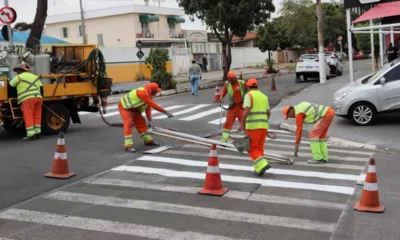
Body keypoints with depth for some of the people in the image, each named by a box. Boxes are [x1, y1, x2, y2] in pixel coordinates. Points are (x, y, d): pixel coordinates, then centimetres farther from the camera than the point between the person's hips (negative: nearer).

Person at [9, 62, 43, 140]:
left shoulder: (19, 77, 5)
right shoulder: (35, 76, 23)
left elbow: (10, 86, 9)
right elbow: (41, 88, 19)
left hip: (28, 99, -6)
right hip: (38, 98, 6)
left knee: (28, 117, -5)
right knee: (37, 116, 10)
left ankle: (31, 134, -10)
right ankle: (38, 133, 10)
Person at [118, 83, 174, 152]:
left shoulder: (148, 95, -2)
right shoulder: (142, 93, -33)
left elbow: (148, 107, -1)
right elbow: (153, 105, -35)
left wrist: (149, 120, -10)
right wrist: (165, 112, -34)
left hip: (134, 109, 10)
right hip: (124, 107, -10)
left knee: (141, 123, 11)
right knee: (128, 124, -22)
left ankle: (148, 140, 24)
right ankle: (128, 146, -25)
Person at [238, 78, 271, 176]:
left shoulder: (248, 95, -5)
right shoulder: (264, 96, 15)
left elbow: (247, 110, -19)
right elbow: (268, 112, 17)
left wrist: (242, 123, -15)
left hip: (253, 126, -6)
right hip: (263, 125, 6)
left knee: (252, 148, 2)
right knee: (259, 148, 15)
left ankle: (263, 165, -15)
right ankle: (259, 169, 11)